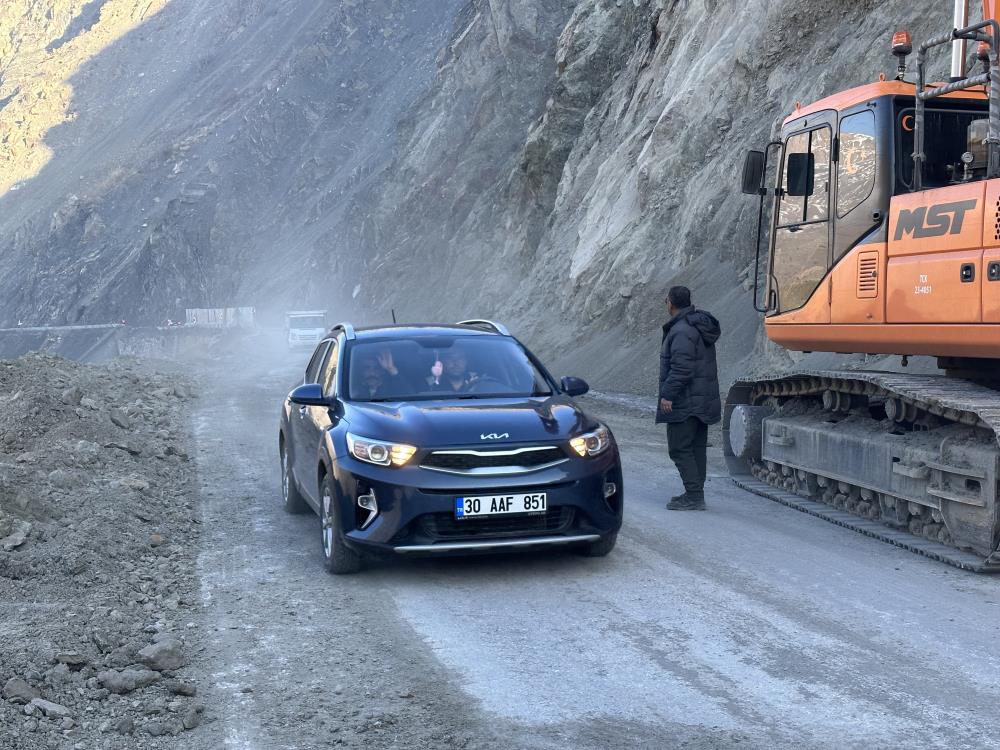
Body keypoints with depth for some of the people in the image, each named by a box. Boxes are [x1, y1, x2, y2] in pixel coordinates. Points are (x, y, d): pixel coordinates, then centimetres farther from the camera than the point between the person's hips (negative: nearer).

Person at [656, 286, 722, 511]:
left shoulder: (682, 331, -18)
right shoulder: (700, 326, 15)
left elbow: (681, 368, -25)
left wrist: (667, 394, -21)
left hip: (685, 402, -10)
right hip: (702, 400, 10)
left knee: (679, 448, -7)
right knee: (697, 447, 13)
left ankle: (694, 496, -9)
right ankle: (695, 494, 19)